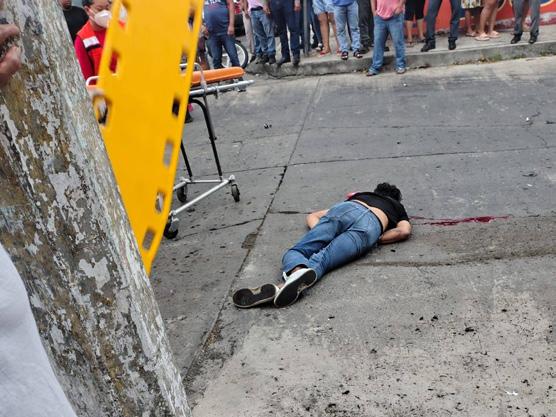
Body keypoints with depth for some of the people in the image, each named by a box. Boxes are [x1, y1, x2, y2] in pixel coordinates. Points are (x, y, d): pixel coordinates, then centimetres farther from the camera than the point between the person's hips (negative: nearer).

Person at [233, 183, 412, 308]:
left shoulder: (359, 196, 45)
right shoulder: (398, 206, 41)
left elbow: (312, 216, 39)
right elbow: (404, 231, 14)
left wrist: (322, 237, 23)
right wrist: (376, 239, 22)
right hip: (370, 225, -1)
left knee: (296, 252, -10)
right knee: (321, 261, -20)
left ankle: (296, 272, -46)